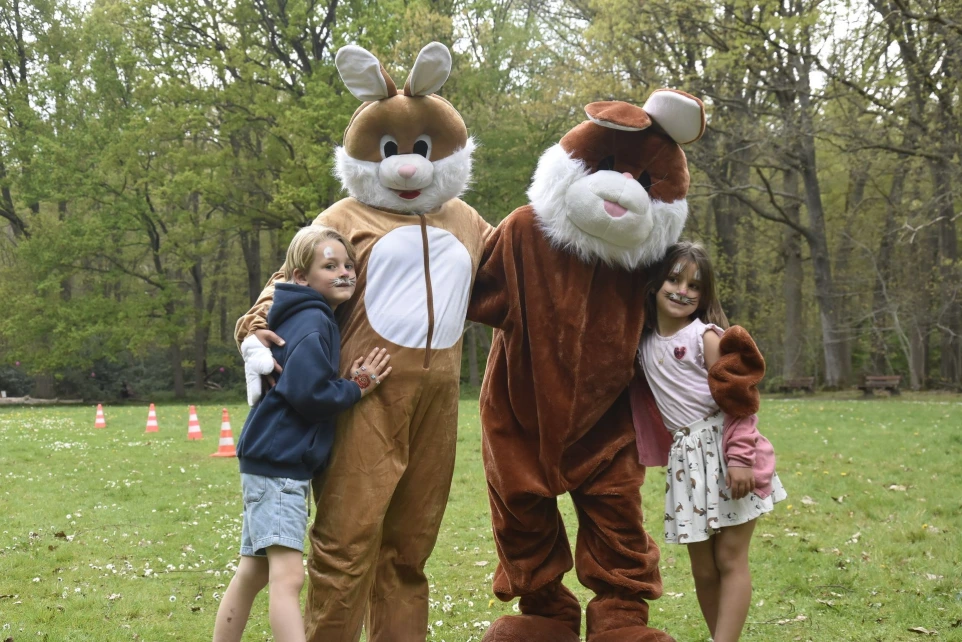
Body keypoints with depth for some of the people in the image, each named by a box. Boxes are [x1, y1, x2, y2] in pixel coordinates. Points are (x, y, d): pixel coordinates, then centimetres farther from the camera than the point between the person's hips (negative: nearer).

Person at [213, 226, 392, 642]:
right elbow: (308, 391, -23)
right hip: (278, 464, -11)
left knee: (253, 572, 17)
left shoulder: (317, 320, 17)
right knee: (288, 575, -16)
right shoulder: (313, 323, -14)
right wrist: (356, 389, -11)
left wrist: (352, 381, 5)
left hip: (270, 463, 11)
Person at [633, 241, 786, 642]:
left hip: (723, 448, -5)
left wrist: (740, 458, -19)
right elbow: (651, 403, 18)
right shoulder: (644, 342, 9)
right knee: (703, 569, 8)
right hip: (686, 459, 6)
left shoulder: (707, 337, -8)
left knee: (730, 560, -2)